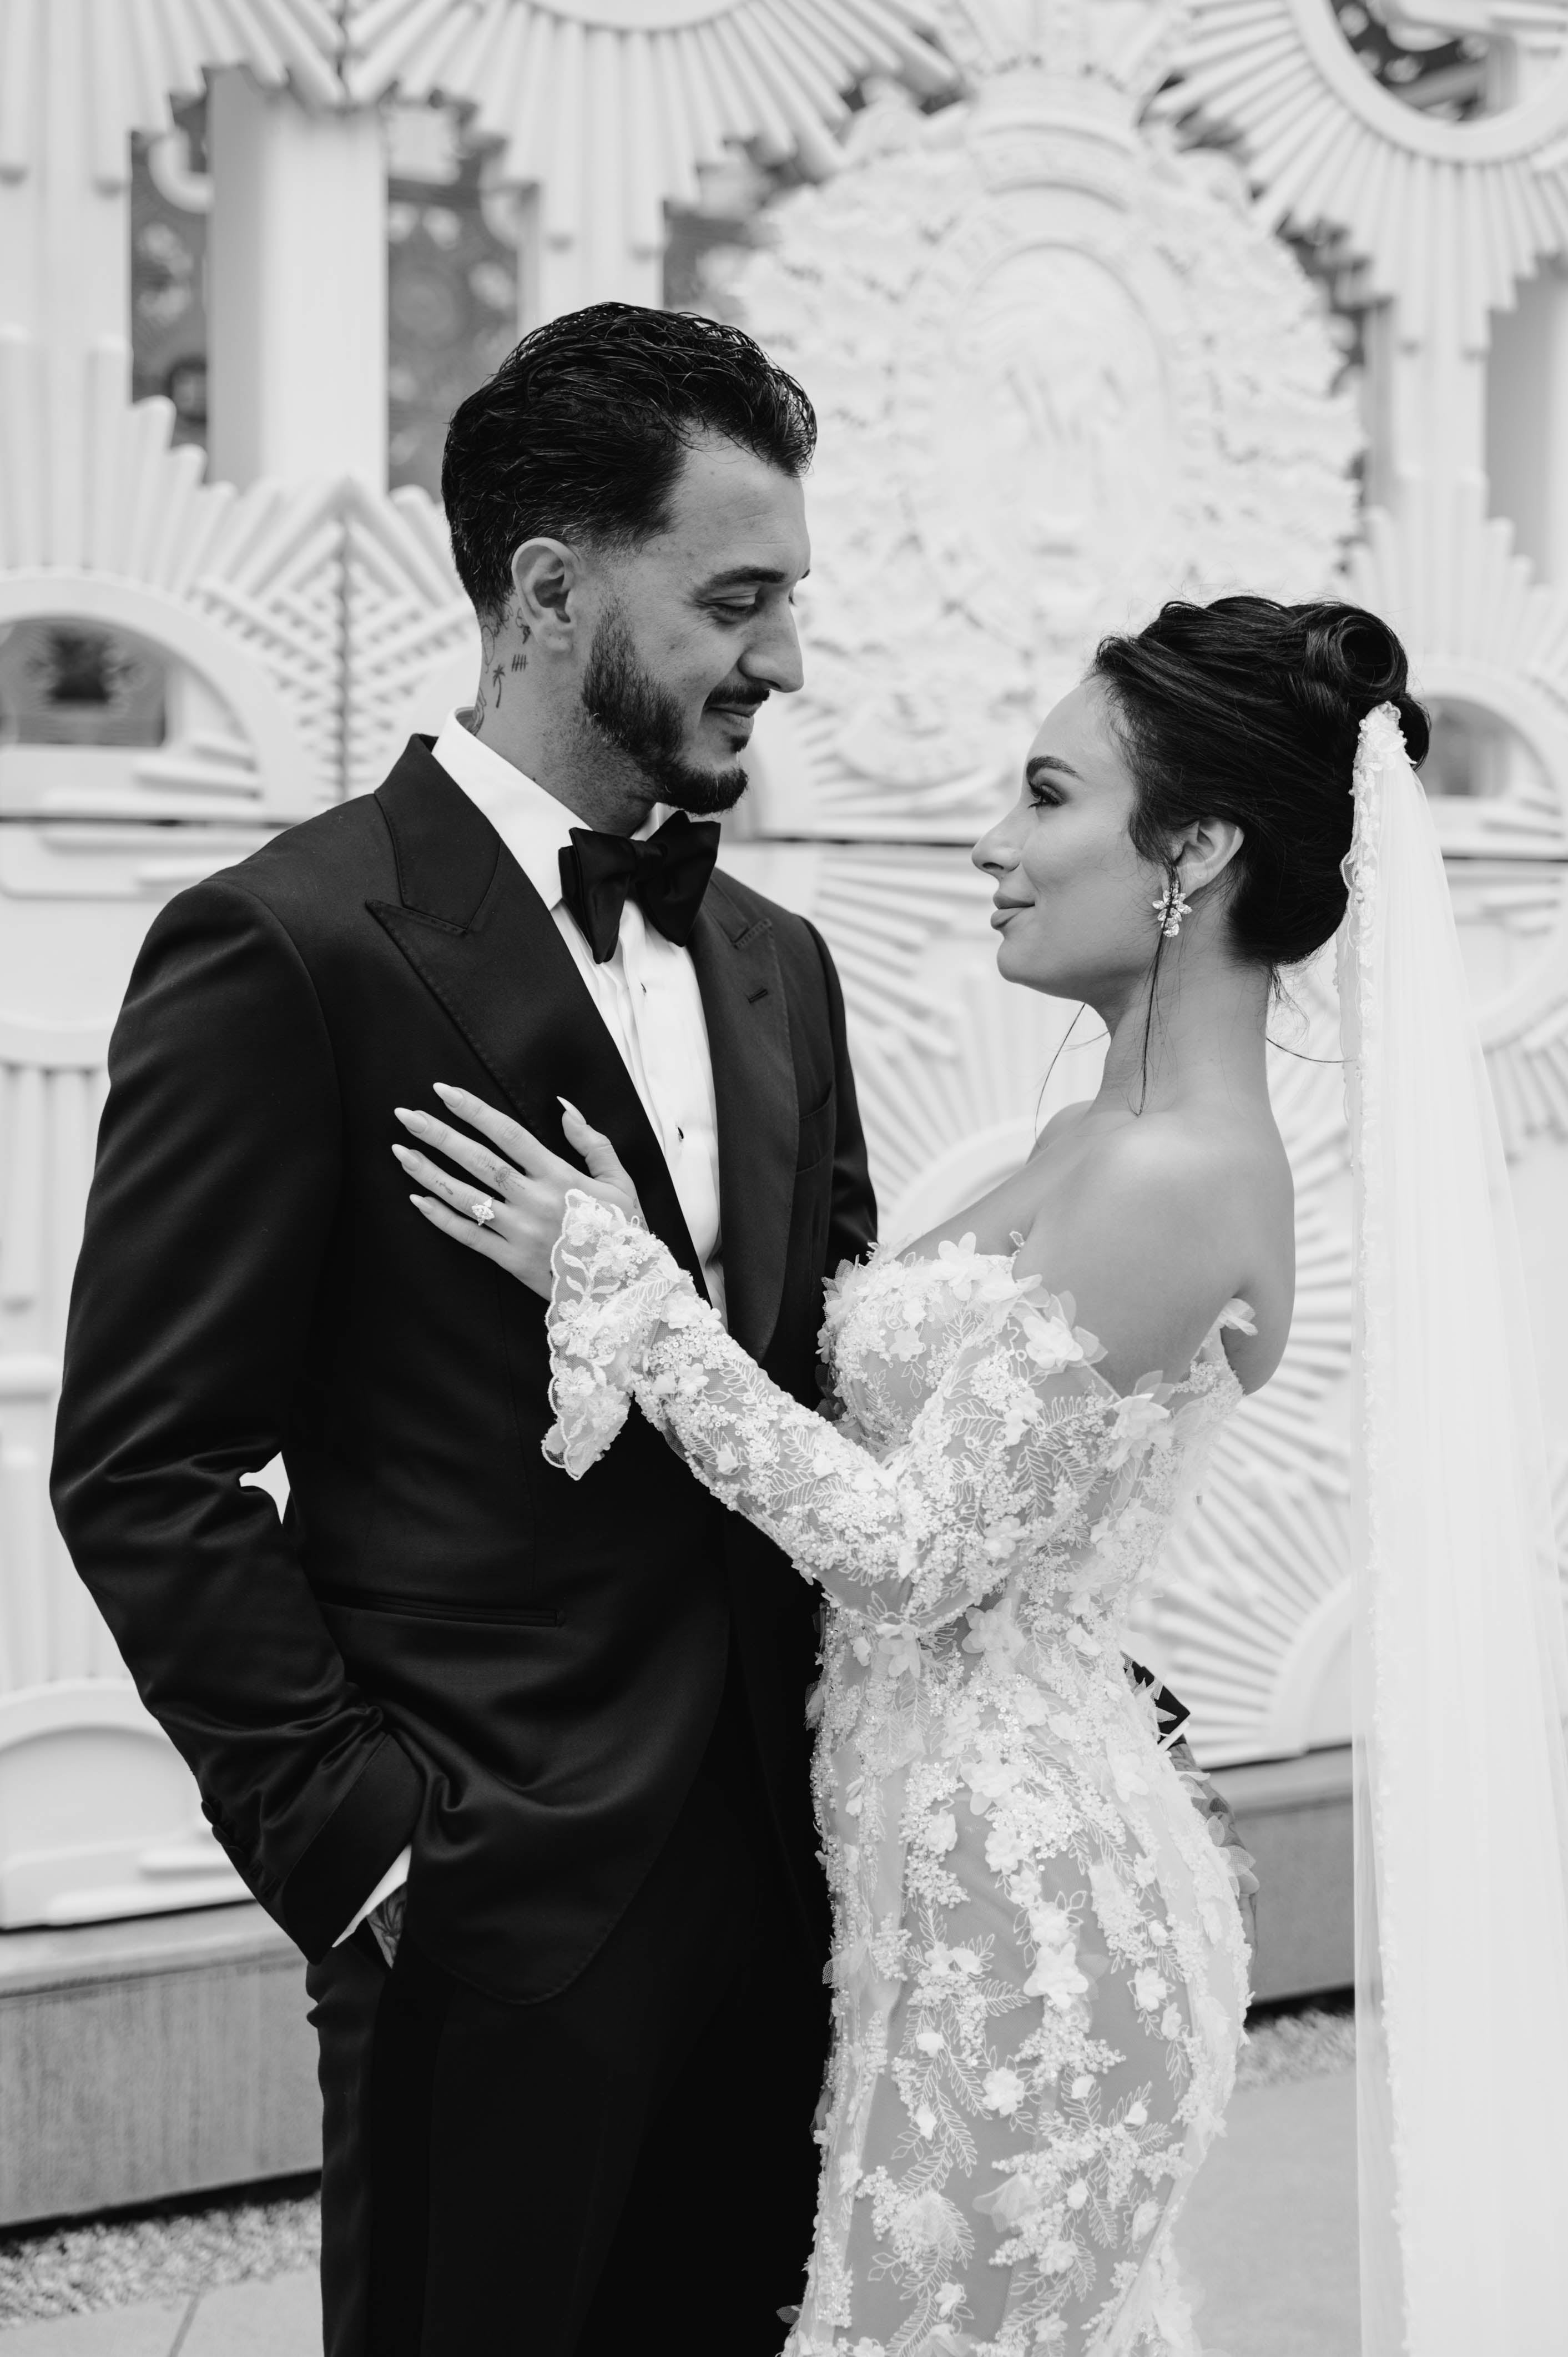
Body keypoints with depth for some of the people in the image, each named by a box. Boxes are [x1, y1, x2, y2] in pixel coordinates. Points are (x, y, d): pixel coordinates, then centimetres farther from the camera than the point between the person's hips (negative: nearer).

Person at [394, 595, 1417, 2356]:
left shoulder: (1174, 1180, -22)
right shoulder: (1116, 1141, 7)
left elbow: (914, 1552, -22)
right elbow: (919, 1430, 9)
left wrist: (616, 1278, -18)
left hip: (1003, 1893, -9)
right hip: (964, 1840, 9)